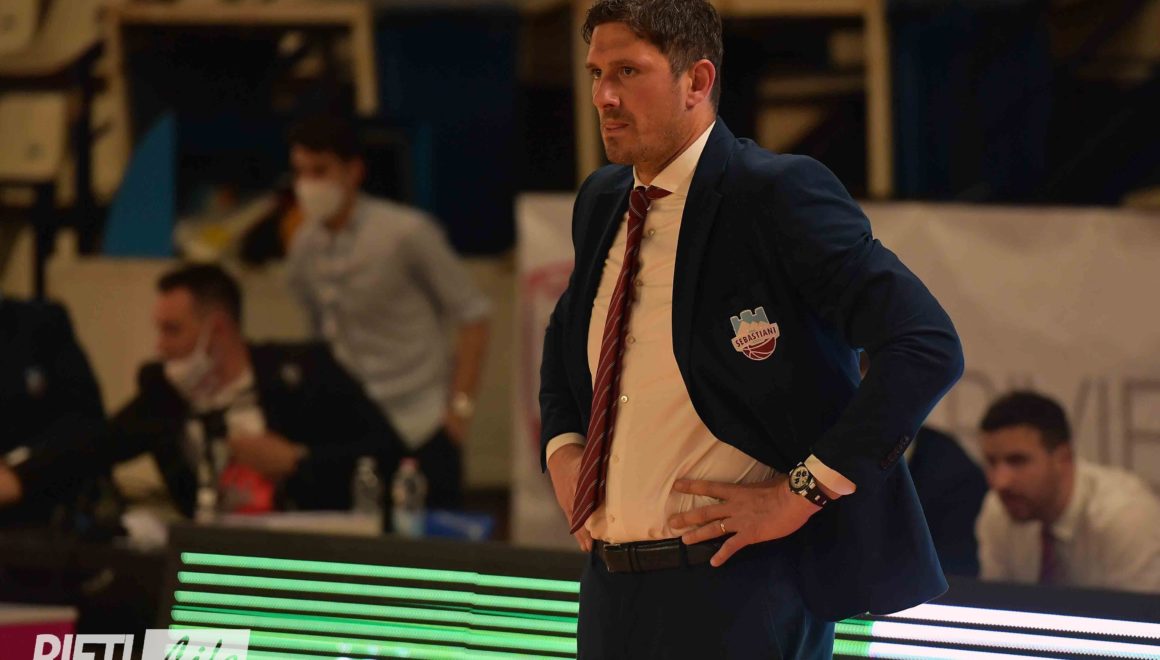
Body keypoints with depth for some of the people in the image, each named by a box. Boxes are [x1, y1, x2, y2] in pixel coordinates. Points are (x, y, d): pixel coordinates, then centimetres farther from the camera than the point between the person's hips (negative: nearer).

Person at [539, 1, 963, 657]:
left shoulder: (777, 194, -13)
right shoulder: (602, 202, 11)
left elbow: (928, 346, -21)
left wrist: (801, 493, -19)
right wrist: (562, 449, 12)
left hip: (734, 588, -7)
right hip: (611, 590, 8)